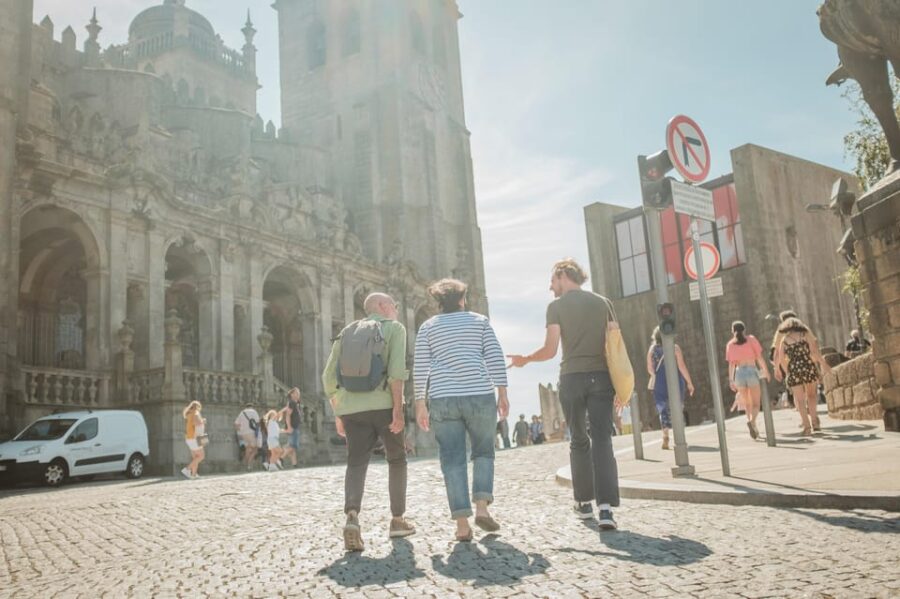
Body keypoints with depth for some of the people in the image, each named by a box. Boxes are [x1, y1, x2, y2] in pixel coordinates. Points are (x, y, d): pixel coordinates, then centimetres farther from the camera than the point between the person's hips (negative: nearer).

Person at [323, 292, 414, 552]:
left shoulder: (346, 332, 20)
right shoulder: (394, 328, 6)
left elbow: (329, 378, 13)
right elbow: (396, 370, -12)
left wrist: (337, 414, 19)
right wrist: (398, 409, -14)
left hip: (351, 408, 3)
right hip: (384, 405, -3)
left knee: (356, 465, 1)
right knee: (397, 460, 16)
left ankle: (352, 518, -24)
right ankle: (397, 520, 22)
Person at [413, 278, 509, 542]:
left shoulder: (428, 327, 13)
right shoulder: (480, 320, 13)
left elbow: (420, 368, 5)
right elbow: (495, 357, 2)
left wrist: (420, 404, 6)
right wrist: (502, 393, 2)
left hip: (443, 399, 0)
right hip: (479, 395, 0)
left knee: (452, 460, 2)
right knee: (483, 452, 15)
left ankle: (462, 523, -4)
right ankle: (482, 507, -3)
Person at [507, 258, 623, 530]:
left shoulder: (556, 306, 1)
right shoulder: (603, 302, 11)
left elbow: (550, 351, -4)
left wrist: (525, 359, 13)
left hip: (572, 377, -1)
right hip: (601, 376, 1)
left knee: (579, 441, 13)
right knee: (602, 440, -4)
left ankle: (584, 502, 20)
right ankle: (606, 507, -16)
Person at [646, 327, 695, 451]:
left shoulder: (652, 350, 1)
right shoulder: (674, 347, -4)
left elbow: (650, 369, 2)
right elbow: (682, 366, -7)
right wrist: (689, 382, 0)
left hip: (660, 384, 1)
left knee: (663, 410, 7)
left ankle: (665, 436, -9)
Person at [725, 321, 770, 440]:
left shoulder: (730, 344, 8)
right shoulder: (751, 339, 4)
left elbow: (731, 364, 4)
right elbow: (759, 357, 0)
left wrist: (731, 380, 6)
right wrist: (766, 371, 9)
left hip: (739, 373, 2)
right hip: (752, 372, -2)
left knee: (747, 404, 16)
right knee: (756, 404, 0)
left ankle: (754, 428, 14)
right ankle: (752, 421, -28)